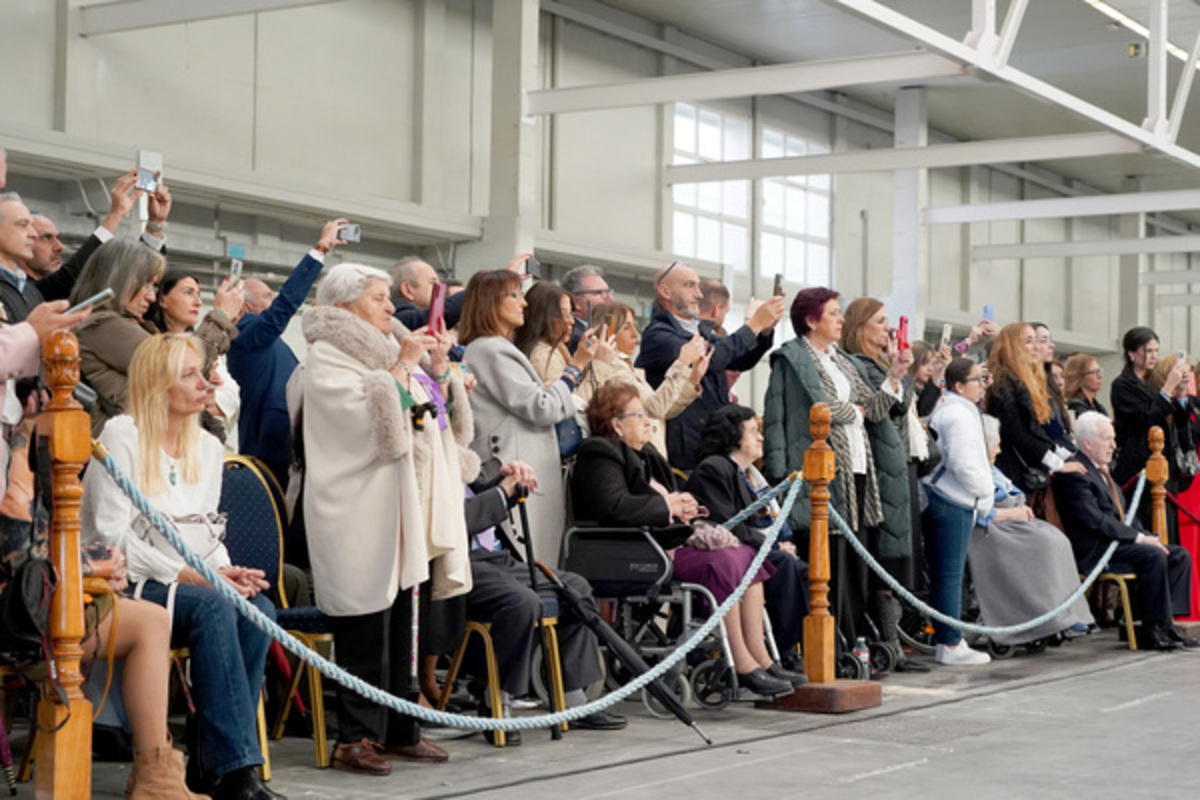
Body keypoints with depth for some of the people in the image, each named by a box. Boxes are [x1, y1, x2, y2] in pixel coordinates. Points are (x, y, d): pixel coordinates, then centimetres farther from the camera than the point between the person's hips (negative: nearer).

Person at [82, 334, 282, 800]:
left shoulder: (207, 448, 16)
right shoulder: (122, 437, -4)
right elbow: (113, 536, -12)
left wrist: (227, 571, -7)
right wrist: (190, 575, -20)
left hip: (194, 584, 6)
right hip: (124, 586, -6)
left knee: (259, 609, -25)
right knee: (213, 607, -34)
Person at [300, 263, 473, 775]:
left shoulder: (388, 348, 21)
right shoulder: (328, 357, -4)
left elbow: (441, 414, 21)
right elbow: (367, 413, -18)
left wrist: (437, 371, 6)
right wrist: (403, 366, -13)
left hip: (408, 508, 8)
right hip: (360, 513, -8)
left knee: (402, 619, 9)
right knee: (366, 625, -8)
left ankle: (399, 728, 15)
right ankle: (356, 737, -4)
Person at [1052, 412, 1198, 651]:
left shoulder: (1101, 470, 20)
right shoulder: (1074, 474, -13)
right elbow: (1096, 521, -21)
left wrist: (1147, 536, 5)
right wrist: (1140, 538, -19)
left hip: (1120, 541, 10)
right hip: (1094, 551, -10)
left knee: (1180, 555, -2)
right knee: (1154, 556, -29)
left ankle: (1166, 622, -6)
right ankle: (1151, 631, -21)